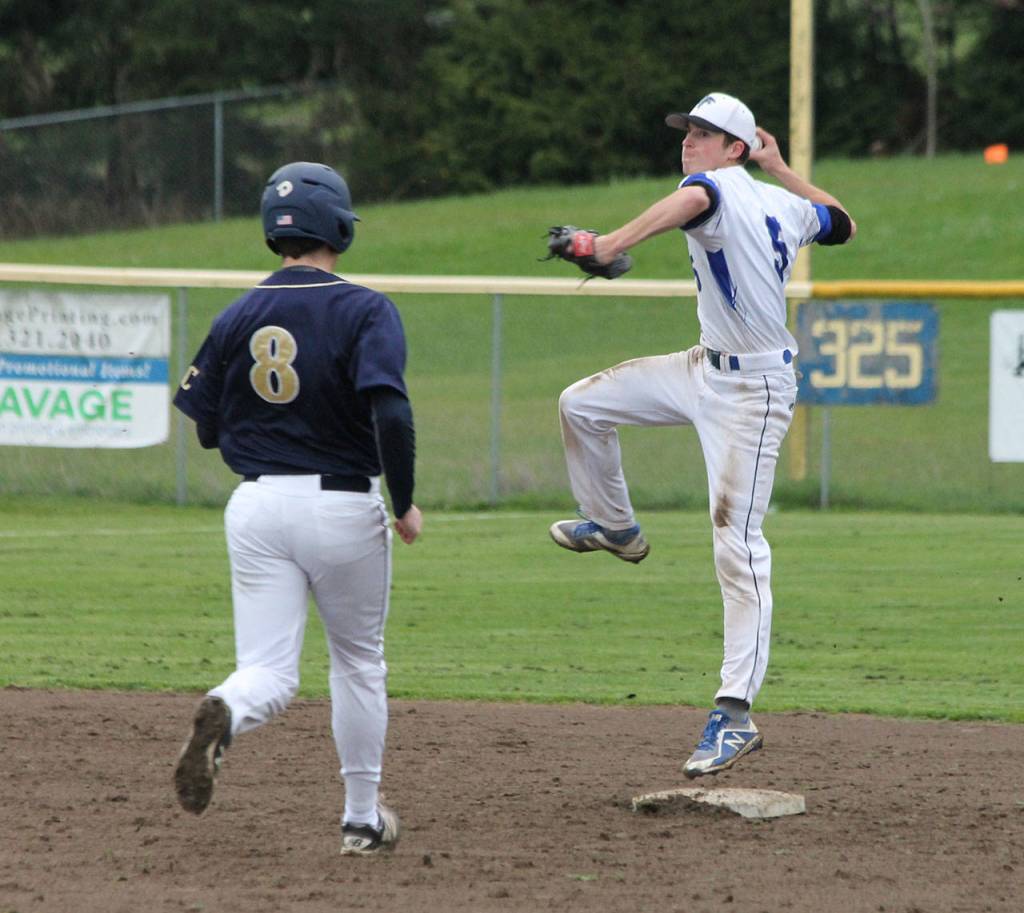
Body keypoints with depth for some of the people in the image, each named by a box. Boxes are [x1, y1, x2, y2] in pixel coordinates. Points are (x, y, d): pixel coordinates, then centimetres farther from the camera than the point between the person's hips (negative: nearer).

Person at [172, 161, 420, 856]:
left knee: (269, 674, 0)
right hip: (343, 506, -2)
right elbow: (390, 412, -22)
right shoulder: (364, 310, -9)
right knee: (359, 664, 18)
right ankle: (363, 819, 25)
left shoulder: (238, 317, 4)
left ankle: (225, 716, -36)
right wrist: (405, 503, -10)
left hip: (256, 506, 2)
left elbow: (206, 426, 7)